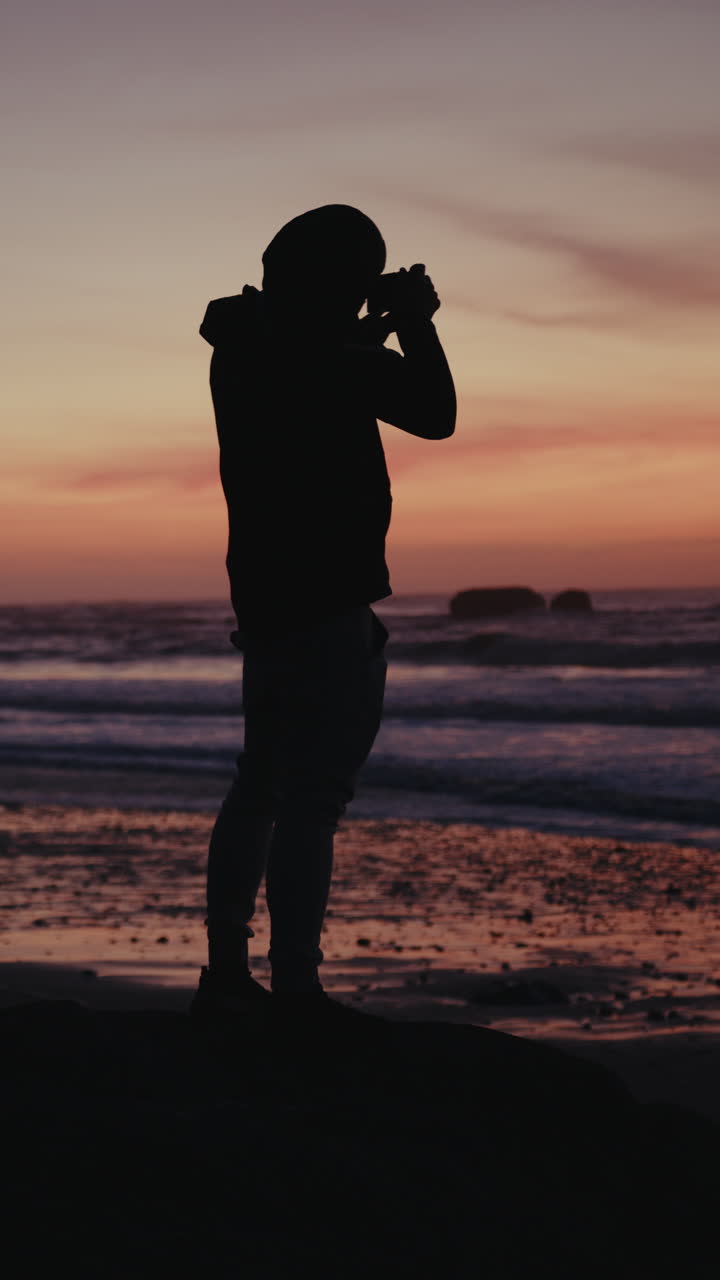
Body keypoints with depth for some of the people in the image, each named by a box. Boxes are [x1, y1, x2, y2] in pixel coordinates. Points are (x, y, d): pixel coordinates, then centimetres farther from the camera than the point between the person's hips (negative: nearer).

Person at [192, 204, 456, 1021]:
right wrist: (415, 325, -1)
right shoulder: (318, 352, -16)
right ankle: (295, 990, -12)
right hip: (325, 602, -10)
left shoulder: (247, 346, 11)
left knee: (264, 784, 17)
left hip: (266, 594, 10)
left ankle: (226, 974, 22)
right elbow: (434, 414, -13)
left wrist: (377, 333, 22)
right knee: (313, 796, -10)